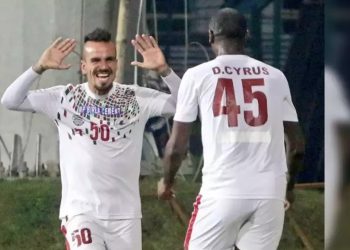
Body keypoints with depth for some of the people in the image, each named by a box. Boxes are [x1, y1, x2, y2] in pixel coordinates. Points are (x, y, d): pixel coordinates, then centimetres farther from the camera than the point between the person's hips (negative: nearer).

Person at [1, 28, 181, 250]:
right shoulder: (65, 99, -1)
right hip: (80, 211, -2)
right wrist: (40, 68, -20)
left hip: (125, 215, 2)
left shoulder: (137, 99, 0)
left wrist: (163, 70, -23)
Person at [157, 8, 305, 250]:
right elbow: (297, 144, 12)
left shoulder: (198, 75, 2)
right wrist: (289, 185, 31)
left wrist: (167, 181, 24)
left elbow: (178, 144, 4)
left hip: (222, 191, -3)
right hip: (270, 193, 3)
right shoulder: (275, 76, 11)